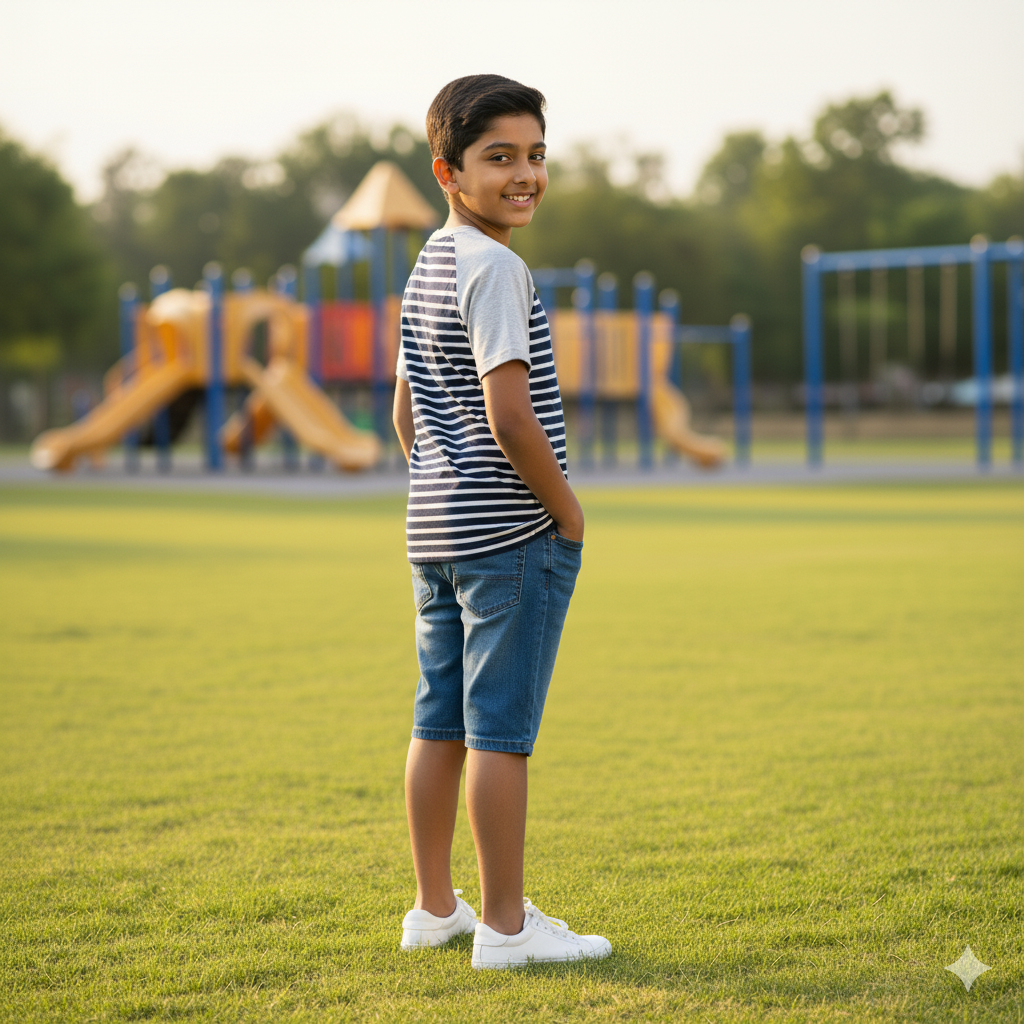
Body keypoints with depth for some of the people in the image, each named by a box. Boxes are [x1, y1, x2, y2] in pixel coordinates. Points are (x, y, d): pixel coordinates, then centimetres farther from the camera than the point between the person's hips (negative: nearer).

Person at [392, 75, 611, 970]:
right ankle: (505, 925, 0)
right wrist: (569, 511, -11)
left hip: (436, 528, 10)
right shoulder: (495, 269, -14)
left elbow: (408, 412, 21)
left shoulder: (427, 269, 16)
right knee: (501, 729, -5)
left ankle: (435, 909, 21)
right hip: (512, 532, -10)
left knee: (441, 721, 13)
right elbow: (509, 415, -21)